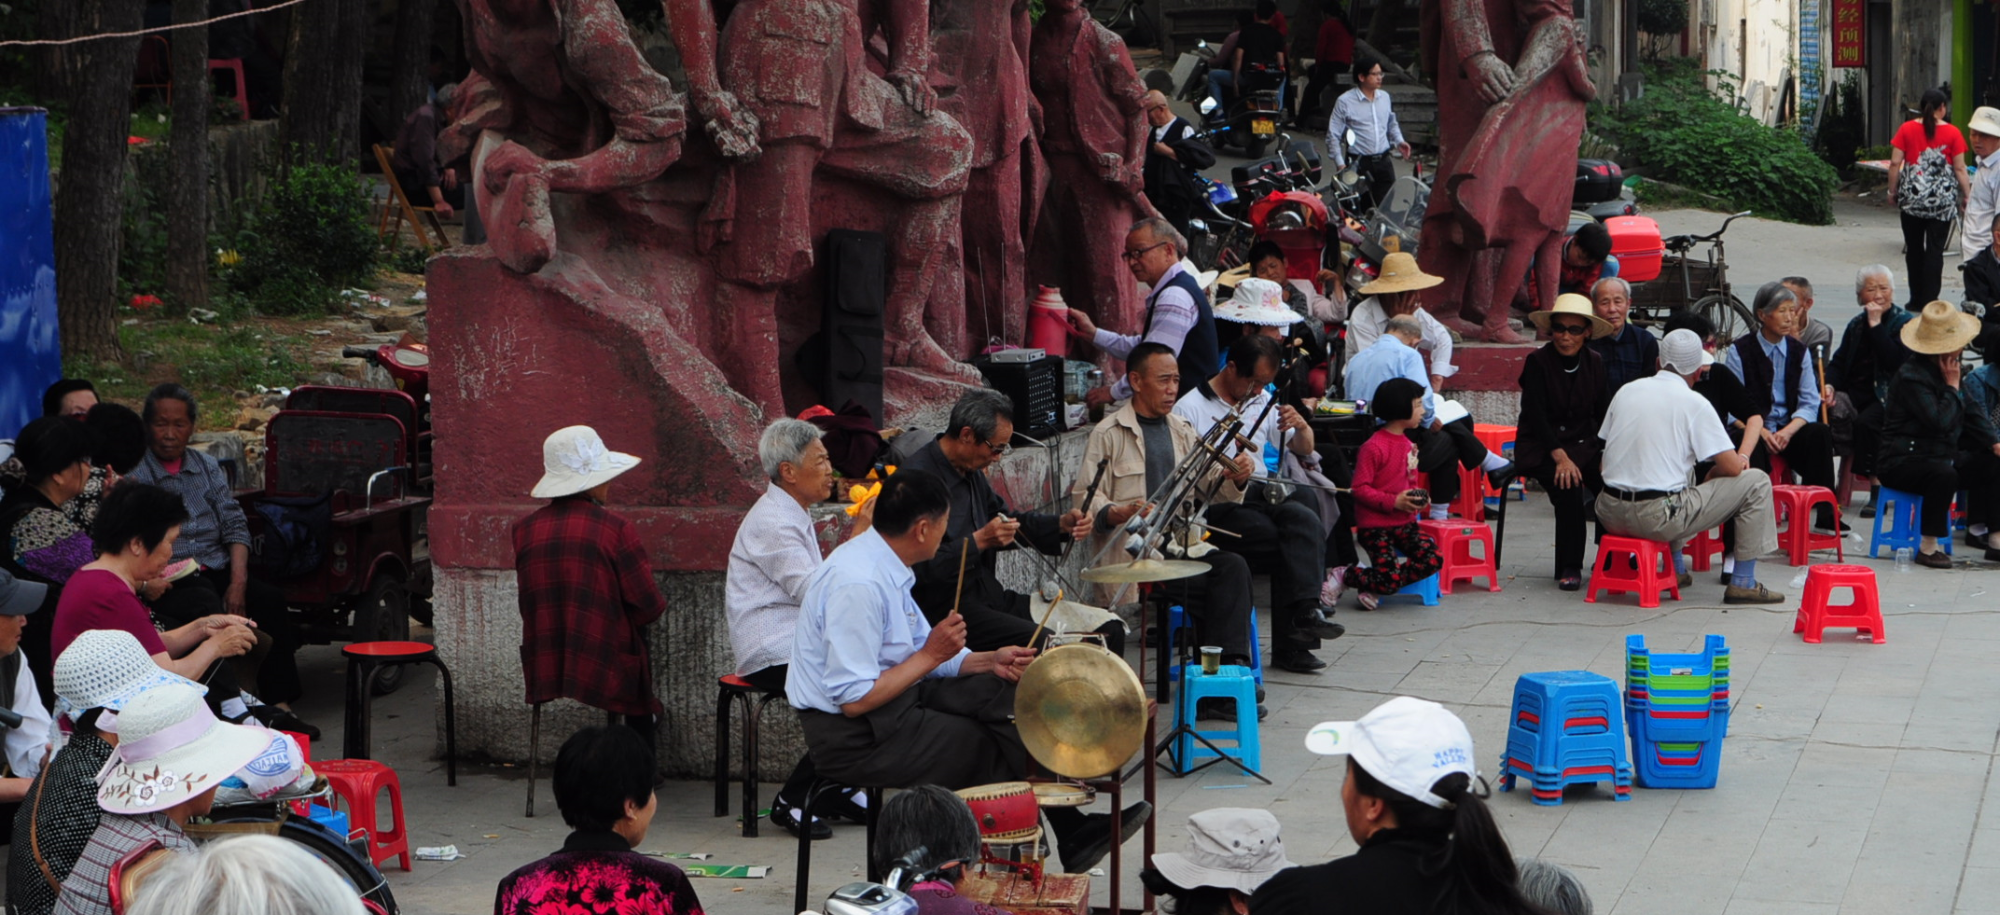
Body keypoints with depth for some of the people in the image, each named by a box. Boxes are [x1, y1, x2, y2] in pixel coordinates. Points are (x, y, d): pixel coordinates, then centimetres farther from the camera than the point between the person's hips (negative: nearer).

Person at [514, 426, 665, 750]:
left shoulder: (524, 530, -1)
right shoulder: (616, 530, -14)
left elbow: (531, 604, 10)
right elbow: (649, 606, -9)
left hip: (543, 674, 4)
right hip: (606, 674, -4)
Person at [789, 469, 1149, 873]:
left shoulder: (880, 564, 5)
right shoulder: (858, 584, -25)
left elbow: (915, 658, 12)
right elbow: (854, 700, -27)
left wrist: (989, 661, -3)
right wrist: (930, 655, -19)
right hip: (852, 737, -9)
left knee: (1003, 692, 0)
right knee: (989, 743, -9)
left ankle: (1073, 829, 2)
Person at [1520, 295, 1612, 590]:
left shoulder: (1595, 362, 7)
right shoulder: (1537, 361, -6)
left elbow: (1603, 412, 6)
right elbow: (1535, 415, -12)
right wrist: (1560, 456, -23)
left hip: (1584, 444, 4)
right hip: (1541, 448, -4)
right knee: (1568, 486, -32)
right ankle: (1569, 568, -21)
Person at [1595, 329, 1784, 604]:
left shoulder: (1626, 391, 10)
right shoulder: (1694, 403, -5)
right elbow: (1732, 467, -7)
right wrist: (1709, 478, 17)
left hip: (1611, 516, 6)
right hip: (1658, 519, -6)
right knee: (1756, 482, 6)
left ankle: (1677, 568, 38)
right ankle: (1743, 583, 10)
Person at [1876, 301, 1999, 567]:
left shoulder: (1950, 369, 11)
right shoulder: (1912, 376, -19)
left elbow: (1971, 415, 15)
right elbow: (1941, 421, -29)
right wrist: (1952, 387, -16)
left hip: (1942, 457, 10)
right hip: (1902, 463, -10)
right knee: (1944, 474, -38)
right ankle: (1927, 547, -30)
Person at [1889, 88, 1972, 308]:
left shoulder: (1907, 129, -1)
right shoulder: (1952, 133, -4)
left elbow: (1895, 163, -2)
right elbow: (1959, 168, -4)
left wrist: (1892, 191, 8)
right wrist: (1967, 197, 3)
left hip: (1912, 197, 1)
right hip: (1942, 200, -1)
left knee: (1914, 248, 11)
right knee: (1935, 250, 3)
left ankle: (1916, 300, 16)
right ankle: (1929, 301, 1)